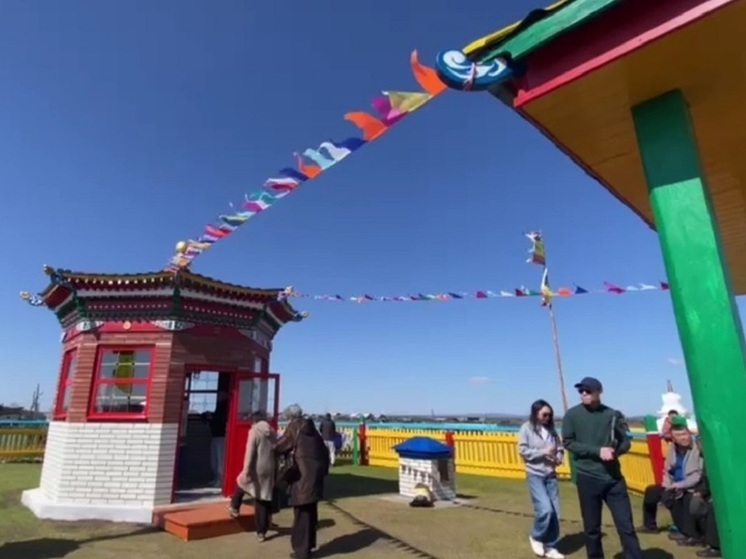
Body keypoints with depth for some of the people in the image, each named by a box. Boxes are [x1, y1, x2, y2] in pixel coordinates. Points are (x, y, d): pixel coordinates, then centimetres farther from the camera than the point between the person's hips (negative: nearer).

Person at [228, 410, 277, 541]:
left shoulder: (254, 431, -6)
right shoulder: (273, 432, 11)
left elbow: (250, 452, -13)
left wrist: (246, 471, -13)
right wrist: (275, 472, 19)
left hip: (257, 470, -5)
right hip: (269, 471, 5)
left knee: (241, 483, 28)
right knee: (264, 501, 12)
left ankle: (234, 507, 41)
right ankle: (262, 532, 16)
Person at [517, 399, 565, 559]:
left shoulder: (551, 429, 6)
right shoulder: (526, 428, -6)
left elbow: (560, 449, 11)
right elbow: (523, 451, -9)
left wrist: (557, 458, -10)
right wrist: (543, 452, -15)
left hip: (551, 475, 5)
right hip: (535, 475, -5)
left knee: (555, 513, 7)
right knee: (545, 509, -15)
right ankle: (536, 537, 12)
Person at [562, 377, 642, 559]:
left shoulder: (613, 414, 3)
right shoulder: (572, 415, -3)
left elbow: (626, 441, 6)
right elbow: (569, 443, -7)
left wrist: (615, 451, -16)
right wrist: (597, 451, -18)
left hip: (613, 477, 1)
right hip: (587, 478, -1)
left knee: (626, 525, 5)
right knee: (592, 528, 10)